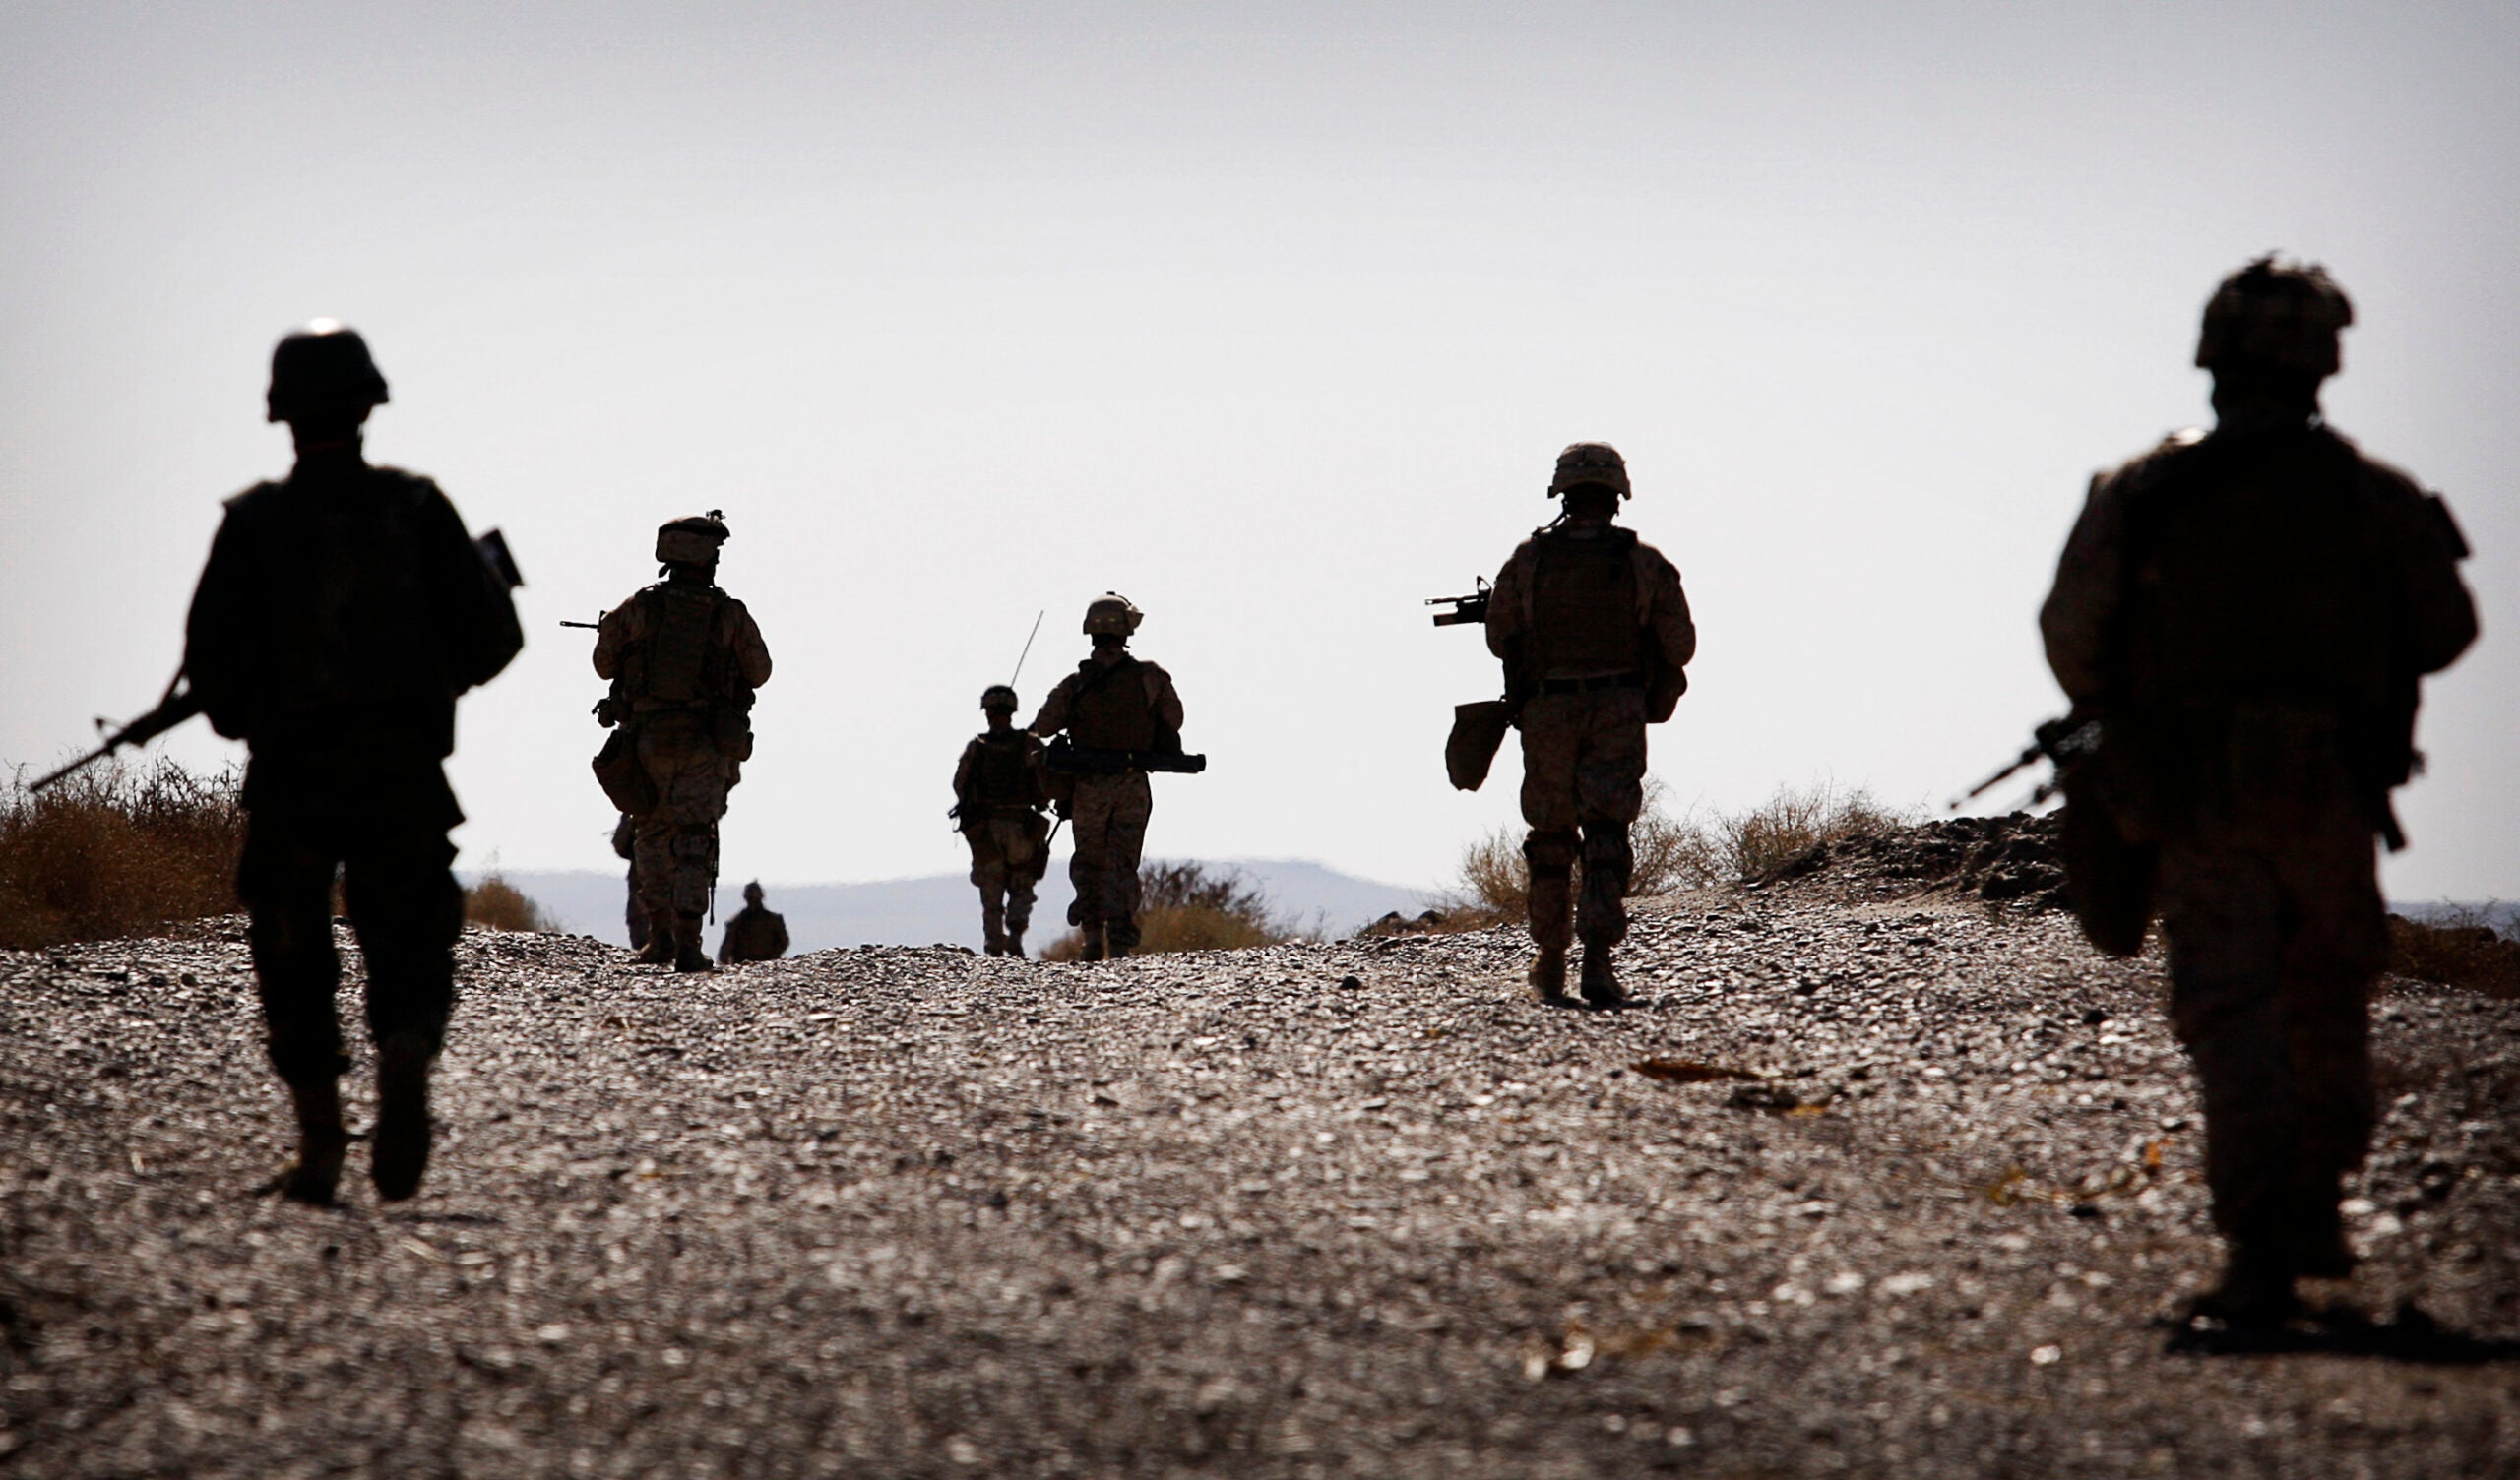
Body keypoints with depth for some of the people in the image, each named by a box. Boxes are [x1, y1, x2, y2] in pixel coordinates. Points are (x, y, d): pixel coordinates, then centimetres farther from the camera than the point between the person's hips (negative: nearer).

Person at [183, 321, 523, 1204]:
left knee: (296, 966, 13)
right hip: (404, 775, 1)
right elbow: (492, 633, 0)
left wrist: (238, 716, 14)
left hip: (290, 777, -1)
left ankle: (319, 1147, 10)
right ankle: (405, 1070, -24)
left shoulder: (256, 522, -3)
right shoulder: (418, 509, 1)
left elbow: (212, 653, -7)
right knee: (409, 963, 6)